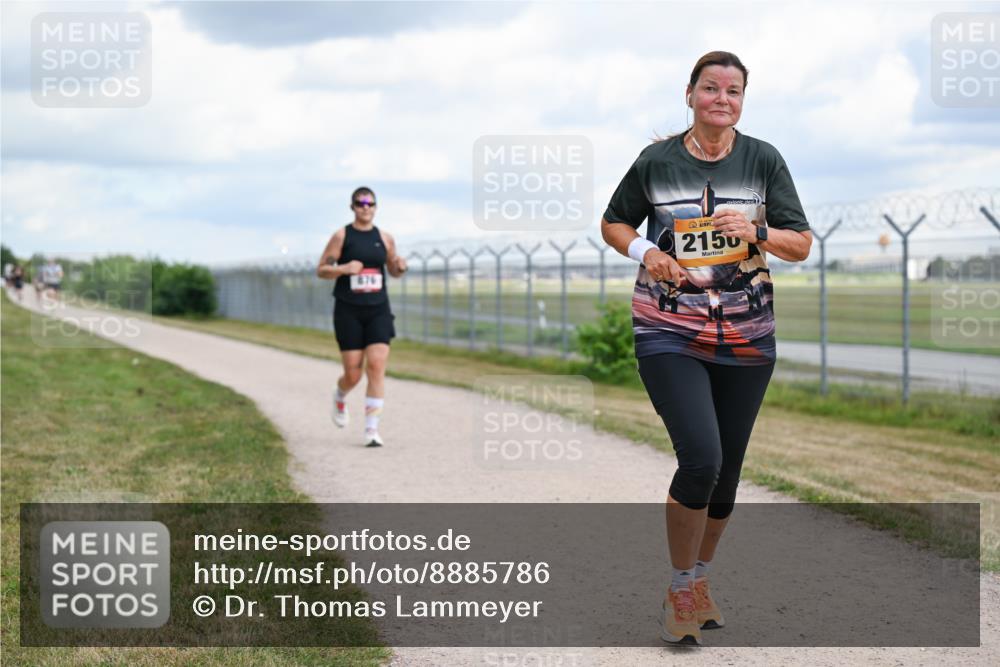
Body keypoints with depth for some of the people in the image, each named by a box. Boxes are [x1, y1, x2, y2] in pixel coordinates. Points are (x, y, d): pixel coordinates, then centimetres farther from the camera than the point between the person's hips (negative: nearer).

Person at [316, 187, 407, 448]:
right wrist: (344, 268, -19)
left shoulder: (385, 238, 7)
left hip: (378, 310, 2)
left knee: (377, 366, -12)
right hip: (348, 311, -2)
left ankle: (372, 429, -8)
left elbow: (394, 272, 19)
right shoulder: (341, 236, -1)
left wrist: (400, 266, -4)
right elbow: (321, 270, -1)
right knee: (353, 374, 0)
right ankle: (340, 397, 37)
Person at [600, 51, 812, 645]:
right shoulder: (657, 160, 0)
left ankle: (700, 580, 32)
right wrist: (645, 252, -7)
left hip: (746, 339, 3)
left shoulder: (764, 160, 2)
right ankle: (681, 589, 3)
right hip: (669, 334, -3)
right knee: (701, 459, -18)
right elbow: (614, 223, 13)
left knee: (727, 468, 9)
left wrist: (758, 233, -17)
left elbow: (803, 245, 3)